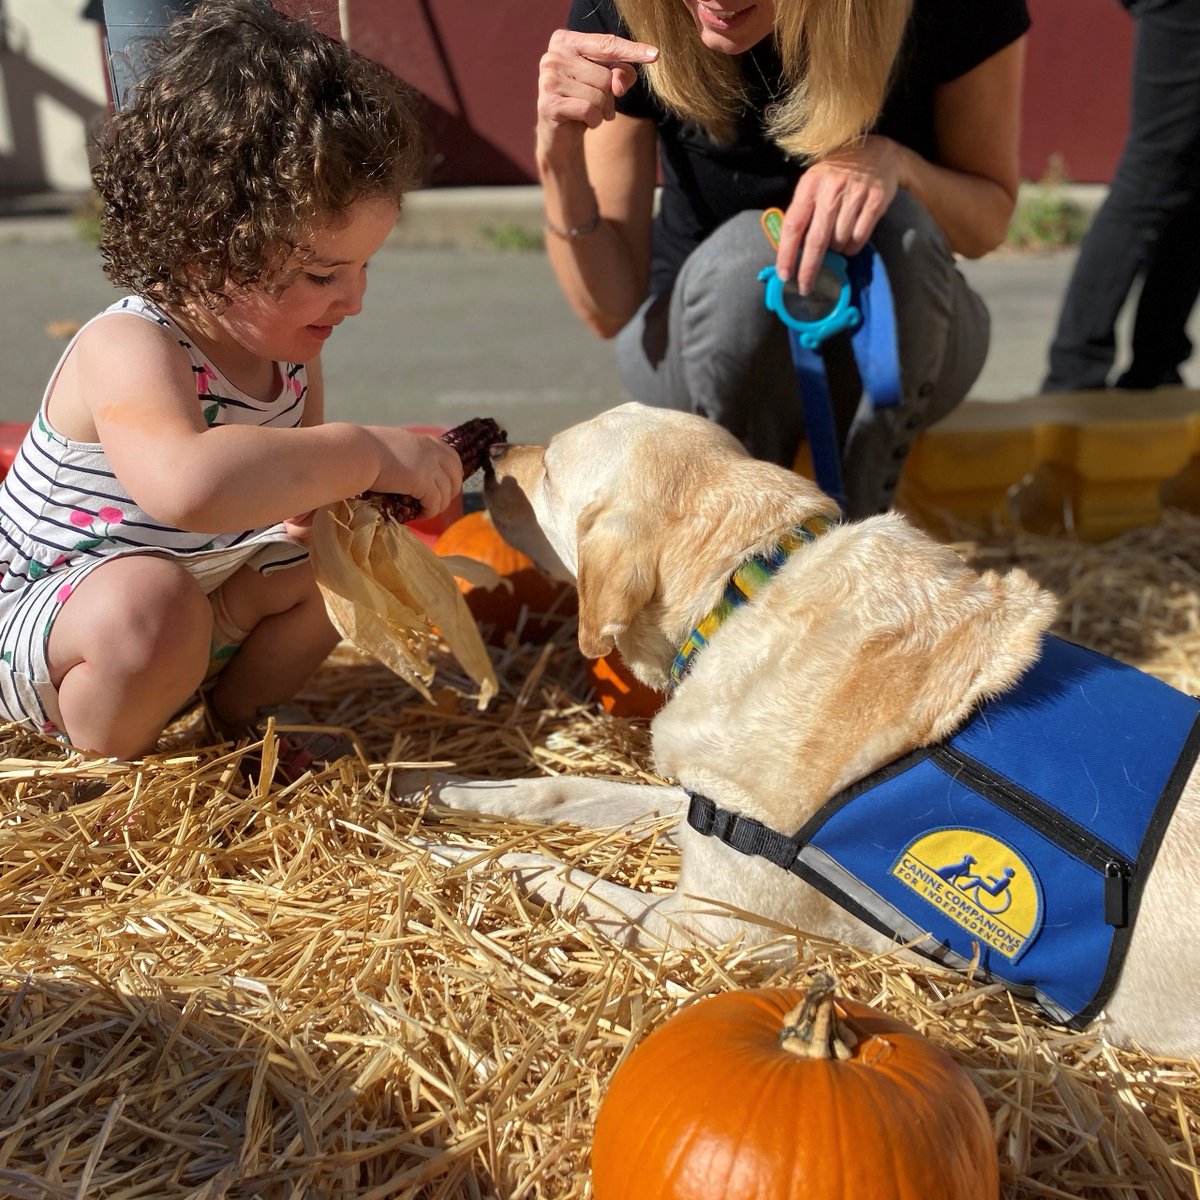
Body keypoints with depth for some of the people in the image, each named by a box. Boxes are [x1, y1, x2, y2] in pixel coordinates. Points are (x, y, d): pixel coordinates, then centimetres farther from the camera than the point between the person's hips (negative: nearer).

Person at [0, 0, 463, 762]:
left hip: (202, 599, 7)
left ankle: (231, 717, 11)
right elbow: (186, 484, -53)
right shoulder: (130, 350, -31)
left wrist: (330, 506, -18)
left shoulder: (290, 347, -6)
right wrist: (366, 454, -46)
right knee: (151, 602, -37)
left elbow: (293, 485, 6)